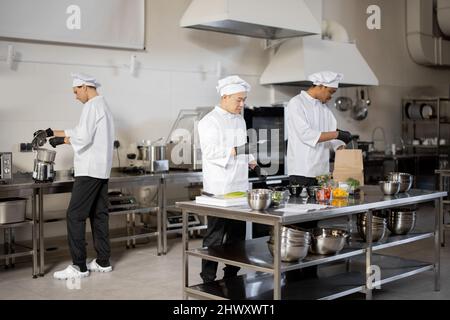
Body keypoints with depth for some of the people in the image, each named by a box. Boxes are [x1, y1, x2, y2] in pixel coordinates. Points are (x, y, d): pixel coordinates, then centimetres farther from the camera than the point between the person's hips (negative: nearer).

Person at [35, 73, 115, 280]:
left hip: (90, 171, -10)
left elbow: (83, 138, -20)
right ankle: (103, 261, 15)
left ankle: (79, 266, -6)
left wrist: (61, 140, -5)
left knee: (75, 215, -7)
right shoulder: (103, 105, 19)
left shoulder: (92, 106, -12)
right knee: (99, 215, 11)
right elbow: (80, 131, 22)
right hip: (102, 170, 10)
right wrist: (53, 132, 19)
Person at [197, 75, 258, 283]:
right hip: (219, 189, -8)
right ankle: (208, 281, 8)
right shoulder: (210, 121, -9)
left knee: (237, 234, 12)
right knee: (215, 236, -2)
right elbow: (210, 152, -19)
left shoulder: (240, 120, 16)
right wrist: (236, 151, -28)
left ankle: (231, 277, 24)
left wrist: (251, 161, 8)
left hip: (240, 187, 8)